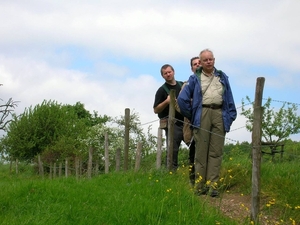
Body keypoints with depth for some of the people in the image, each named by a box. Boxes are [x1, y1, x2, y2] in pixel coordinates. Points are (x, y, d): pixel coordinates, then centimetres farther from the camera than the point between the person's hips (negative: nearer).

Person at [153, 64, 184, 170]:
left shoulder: (183, 85, 12)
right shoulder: (162, 90, -1)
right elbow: (156, 110, -5)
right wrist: (166, 101, -20)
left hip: (186, 122, 5)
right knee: (173, 151, -5)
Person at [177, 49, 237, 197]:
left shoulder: (222, 77, 19)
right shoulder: (195, 78, 11)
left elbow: (229, 99, 16)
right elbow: (182, 99, 6)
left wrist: (231, 116, 6)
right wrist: (191, 115, 6)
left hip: (219, 114, 2)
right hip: (202, 114, -2)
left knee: (216, 151, -2)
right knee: (201, 150, -2)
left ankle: (212, 185, -2)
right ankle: (200, 185, 1)